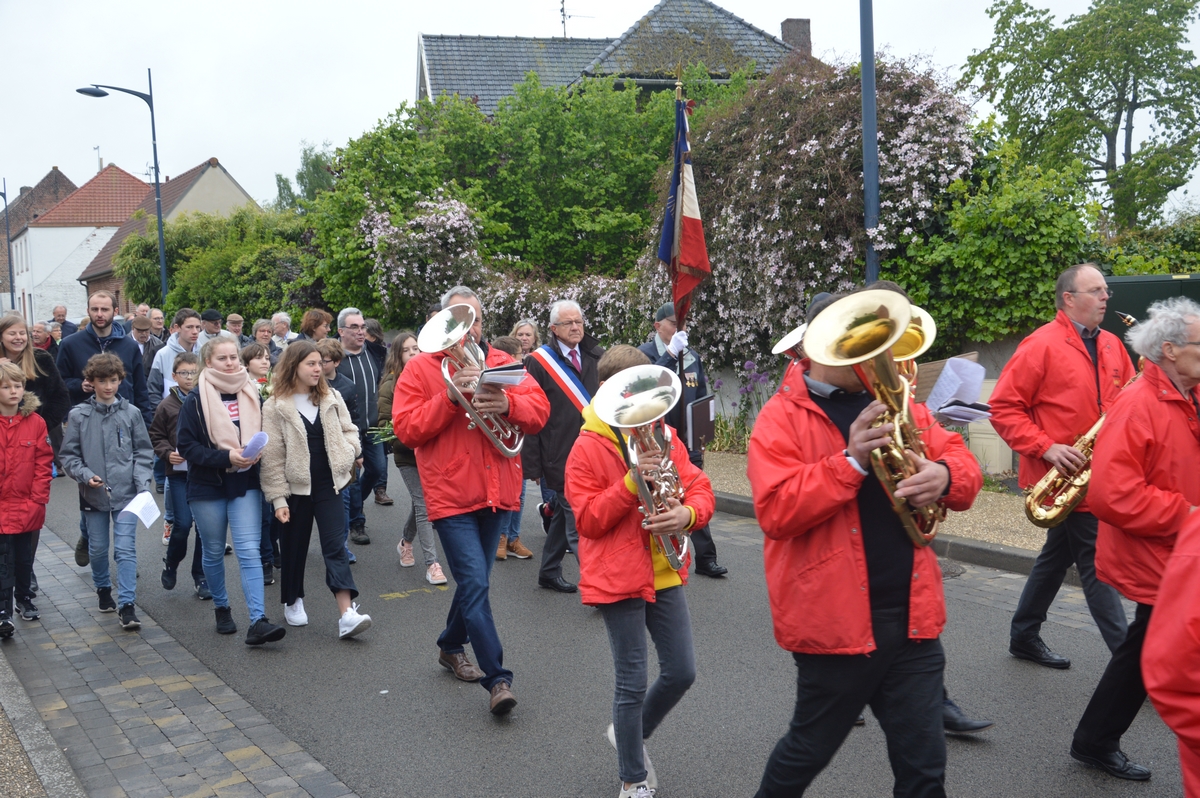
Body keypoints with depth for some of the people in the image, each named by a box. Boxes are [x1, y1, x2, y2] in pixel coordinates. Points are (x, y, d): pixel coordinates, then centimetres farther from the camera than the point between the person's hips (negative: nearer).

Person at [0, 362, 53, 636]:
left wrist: (38, 498, -5)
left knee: (25, 557, 16)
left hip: (28, 507, 2)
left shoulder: (35, 422, -2)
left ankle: (25, 598, 33)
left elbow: (43, 462, -1)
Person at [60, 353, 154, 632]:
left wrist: (143, 485, -9)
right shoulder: (78, 415, -1)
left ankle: (127, 606, -6)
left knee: (126, 549, -7)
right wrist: (85, 475, -13)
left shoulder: (131, 413, -2)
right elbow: (68, 455, 3)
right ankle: (103, 589, 40)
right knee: (98, 549, 15)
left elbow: (143, 453, 2)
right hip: (93, 495, 2)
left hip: (126, 494, -1)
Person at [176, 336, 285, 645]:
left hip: (246, 484, 1)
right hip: (207, 488, -1)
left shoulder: (252, 395, 4)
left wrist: (258, 452, -7)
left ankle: (258, 622, -15)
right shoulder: (196, 400, -7)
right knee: (214, 553, 12)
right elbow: (187, 446, -10)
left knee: (249, 551, -9)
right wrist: (226, 457, -21)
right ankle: (222, 609, 33)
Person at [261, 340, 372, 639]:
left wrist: (348, 452, -9)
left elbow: (349, 430, 13)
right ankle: (293, 601, 33)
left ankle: (347, 614, -14)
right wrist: (278, 498, -9)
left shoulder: (330, 399, 6)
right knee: (294, 547, 10)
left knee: (335, 546, -6)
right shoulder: (275, 406, -6)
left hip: (328, 485, 2)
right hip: (296, 488, -2)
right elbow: (272, 457, -7)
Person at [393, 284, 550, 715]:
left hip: (497, 491, 4)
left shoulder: (502, 362, 9)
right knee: (475, 584, -11)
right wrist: (450, 397, -19)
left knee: (474, 580, 18)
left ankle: (451, 646, 41)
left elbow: (540, 410, 0)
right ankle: (498, 679, -7)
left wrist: (507, 404, -21)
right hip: (451, 495, -4)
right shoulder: (420, 368, 0)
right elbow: (406, 429, -8)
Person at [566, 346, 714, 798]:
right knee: (632, 683, 2)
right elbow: (588, 520, -12)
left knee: (681, 672, 10)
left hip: (664, 573, 5)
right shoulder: (587, 447, -8)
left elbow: (701, 489, 5)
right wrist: (631, 483, -24)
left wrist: (688, 513, -18)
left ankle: (631, 734, 37)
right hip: (617, 578, -5)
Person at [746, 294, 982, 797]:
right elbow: (775, 511, -18)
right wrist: (852, 462, -25)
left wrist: (945, 476, -14)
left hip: (912, 617, 5)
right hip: (835, 620, -4)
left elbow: (964, 464, 9)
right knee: (809, 751, 15)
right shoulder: (782, 416, -7)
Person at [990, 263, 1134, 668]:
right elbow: (1003, 407, -12)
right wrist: (1045, 448, -20)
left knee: (1059, 555, 17)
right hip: (1064, 476, -8)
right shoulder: (1042, 345, -11)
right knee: (1095, 563, -5)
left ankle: (1025, 636, 31)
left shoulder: (1112, 345, 11)